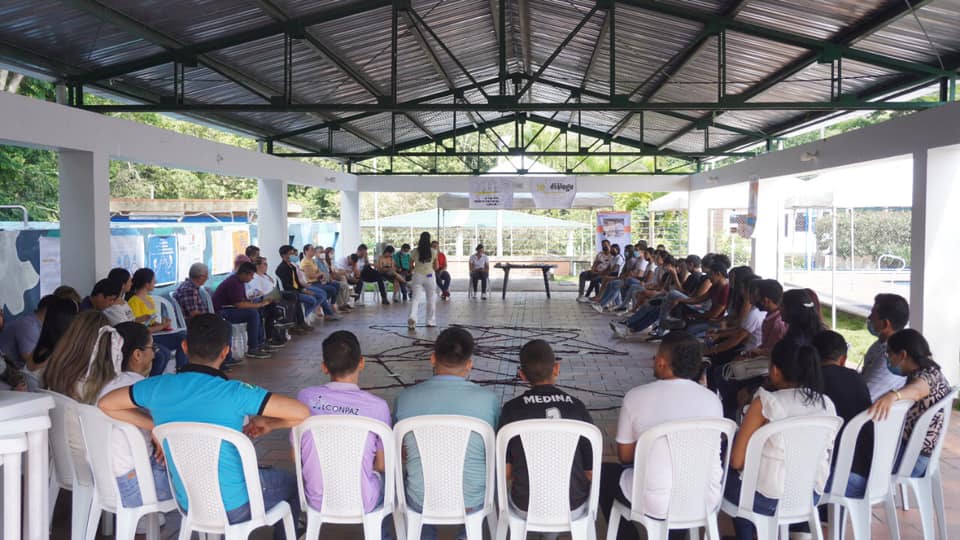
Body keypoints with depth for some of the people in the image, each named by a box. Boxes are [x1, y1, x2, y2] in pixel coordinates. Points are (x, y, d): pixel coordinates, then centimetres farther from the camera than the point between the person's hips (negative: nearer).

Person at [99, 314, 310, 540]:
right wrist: (269, 423, -7)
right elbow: (301, 412, -27)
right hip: (234, 507, -5)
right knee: (291, 484, 26)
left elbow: (105, 403, 4)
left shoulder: (159, 387, -12)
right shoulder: (234, 393, -26)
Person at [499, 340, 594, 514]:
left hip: (525, 505, 0)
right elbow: (591, 471, -4)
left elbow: (505, 472, -6)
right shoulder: (577, 408, -9)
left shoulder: (511, 409, -11)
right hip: (573, 503, 1)